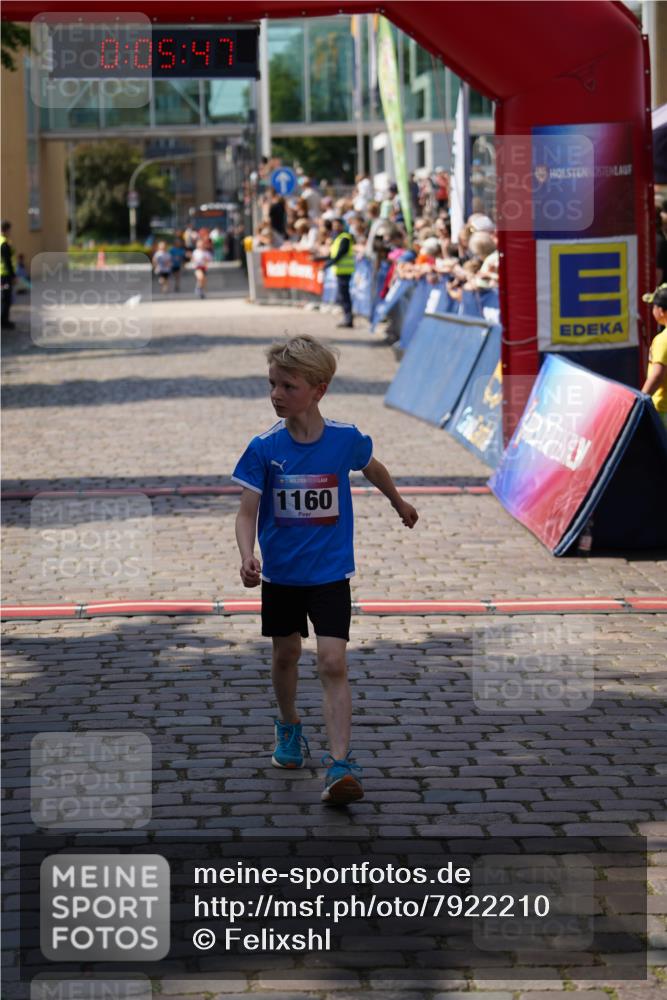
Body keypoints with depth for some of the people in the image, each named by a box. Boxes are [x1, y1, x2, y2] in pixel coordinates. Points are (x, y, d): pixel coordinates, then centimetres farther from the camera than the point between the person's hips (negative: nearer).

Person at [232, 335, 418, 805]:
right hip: (280, 573, 2)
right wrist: (247, 556, -34)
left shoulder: (346, 439, -11)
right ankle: (289, 727, 46)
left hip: (331, 573, -2)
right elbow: (247, 511, -15)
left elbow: (373, 468, 12)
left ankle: (340, 765, -17)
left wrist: (400, 504, 29)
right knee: (286, 654, 19)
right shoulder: (265, 448, -13)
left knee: (333, 663, -12)